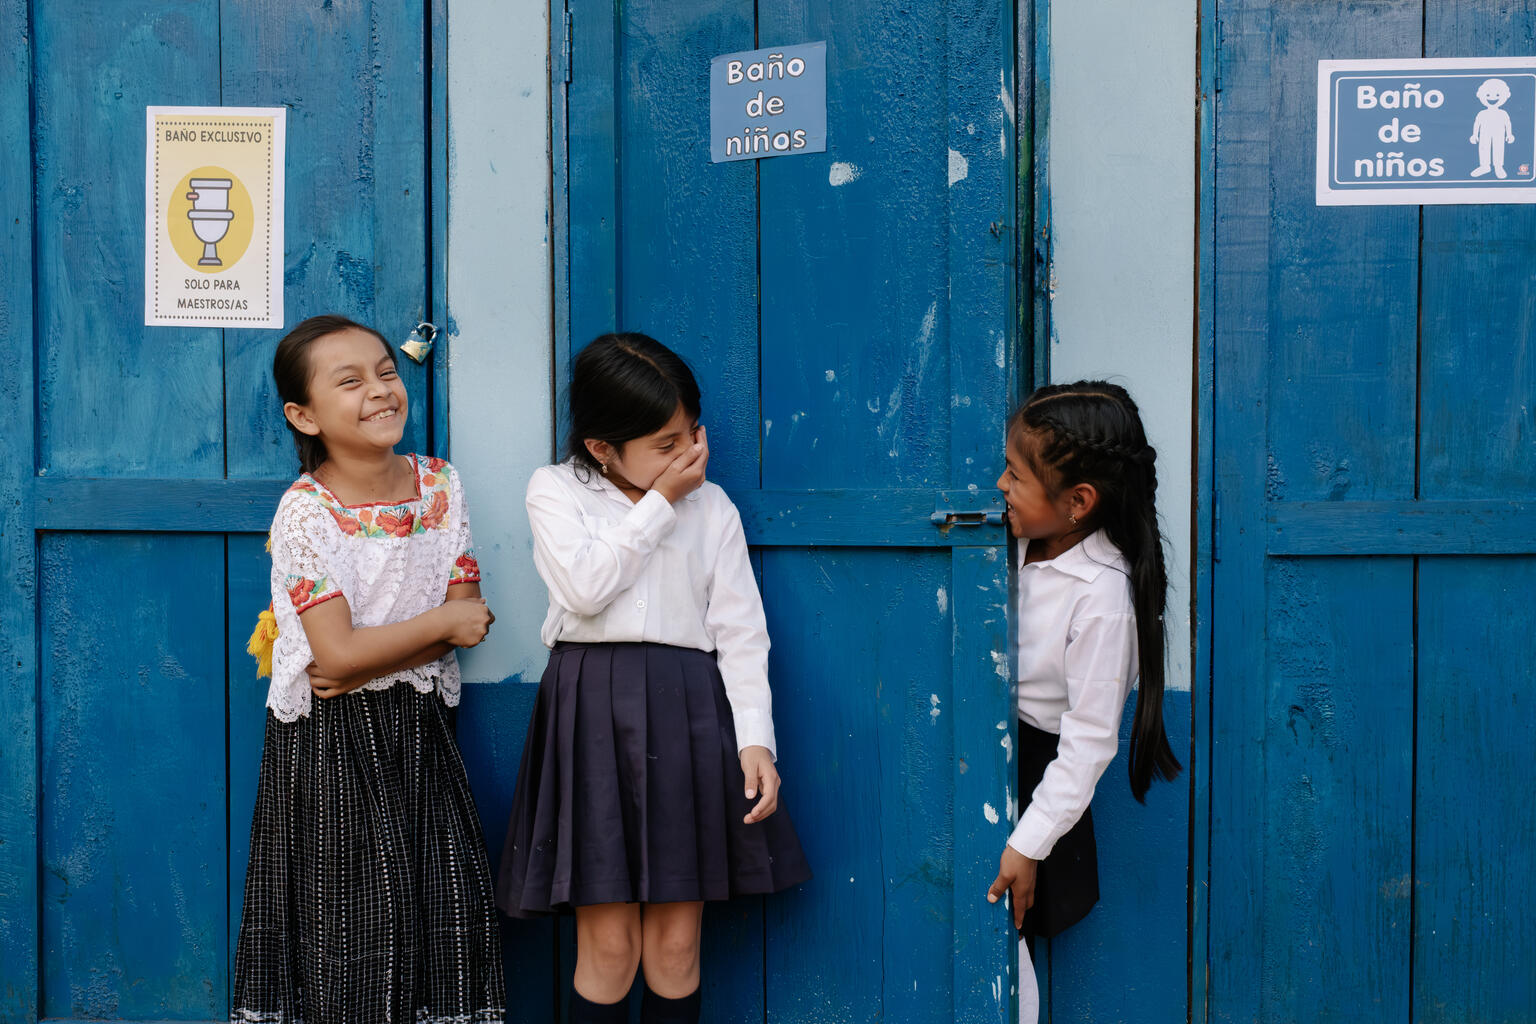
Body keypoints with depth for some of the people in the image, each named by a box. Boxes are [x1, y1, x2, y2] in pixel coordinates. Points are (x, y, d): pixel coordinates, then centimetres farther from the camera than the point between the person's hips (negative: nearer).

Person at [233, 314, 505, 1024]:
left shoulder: (441, 486, 2)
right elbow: (337, 653, -19)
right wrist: (443, 623, -11)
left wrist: (369, 662, -15)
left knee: (450, 897, 2)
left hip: (419, 725, 4)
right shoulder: (306, 512, -13)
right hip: (332, 742, -4)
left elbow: (466, 618, -2)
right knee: (351, 913, 0)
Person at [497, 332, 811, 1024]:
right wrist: (660, 500, -5)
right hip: (593, 708, -2)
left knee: (676, 944, 4)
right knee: (609, 945, -2)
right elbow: (584, 587, -11)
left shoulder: (711, 507, 11)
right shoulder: (555, 490, 6)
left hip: (690, 708, 2)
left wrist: (754, 740, -4)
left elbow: (740, 630, 8)